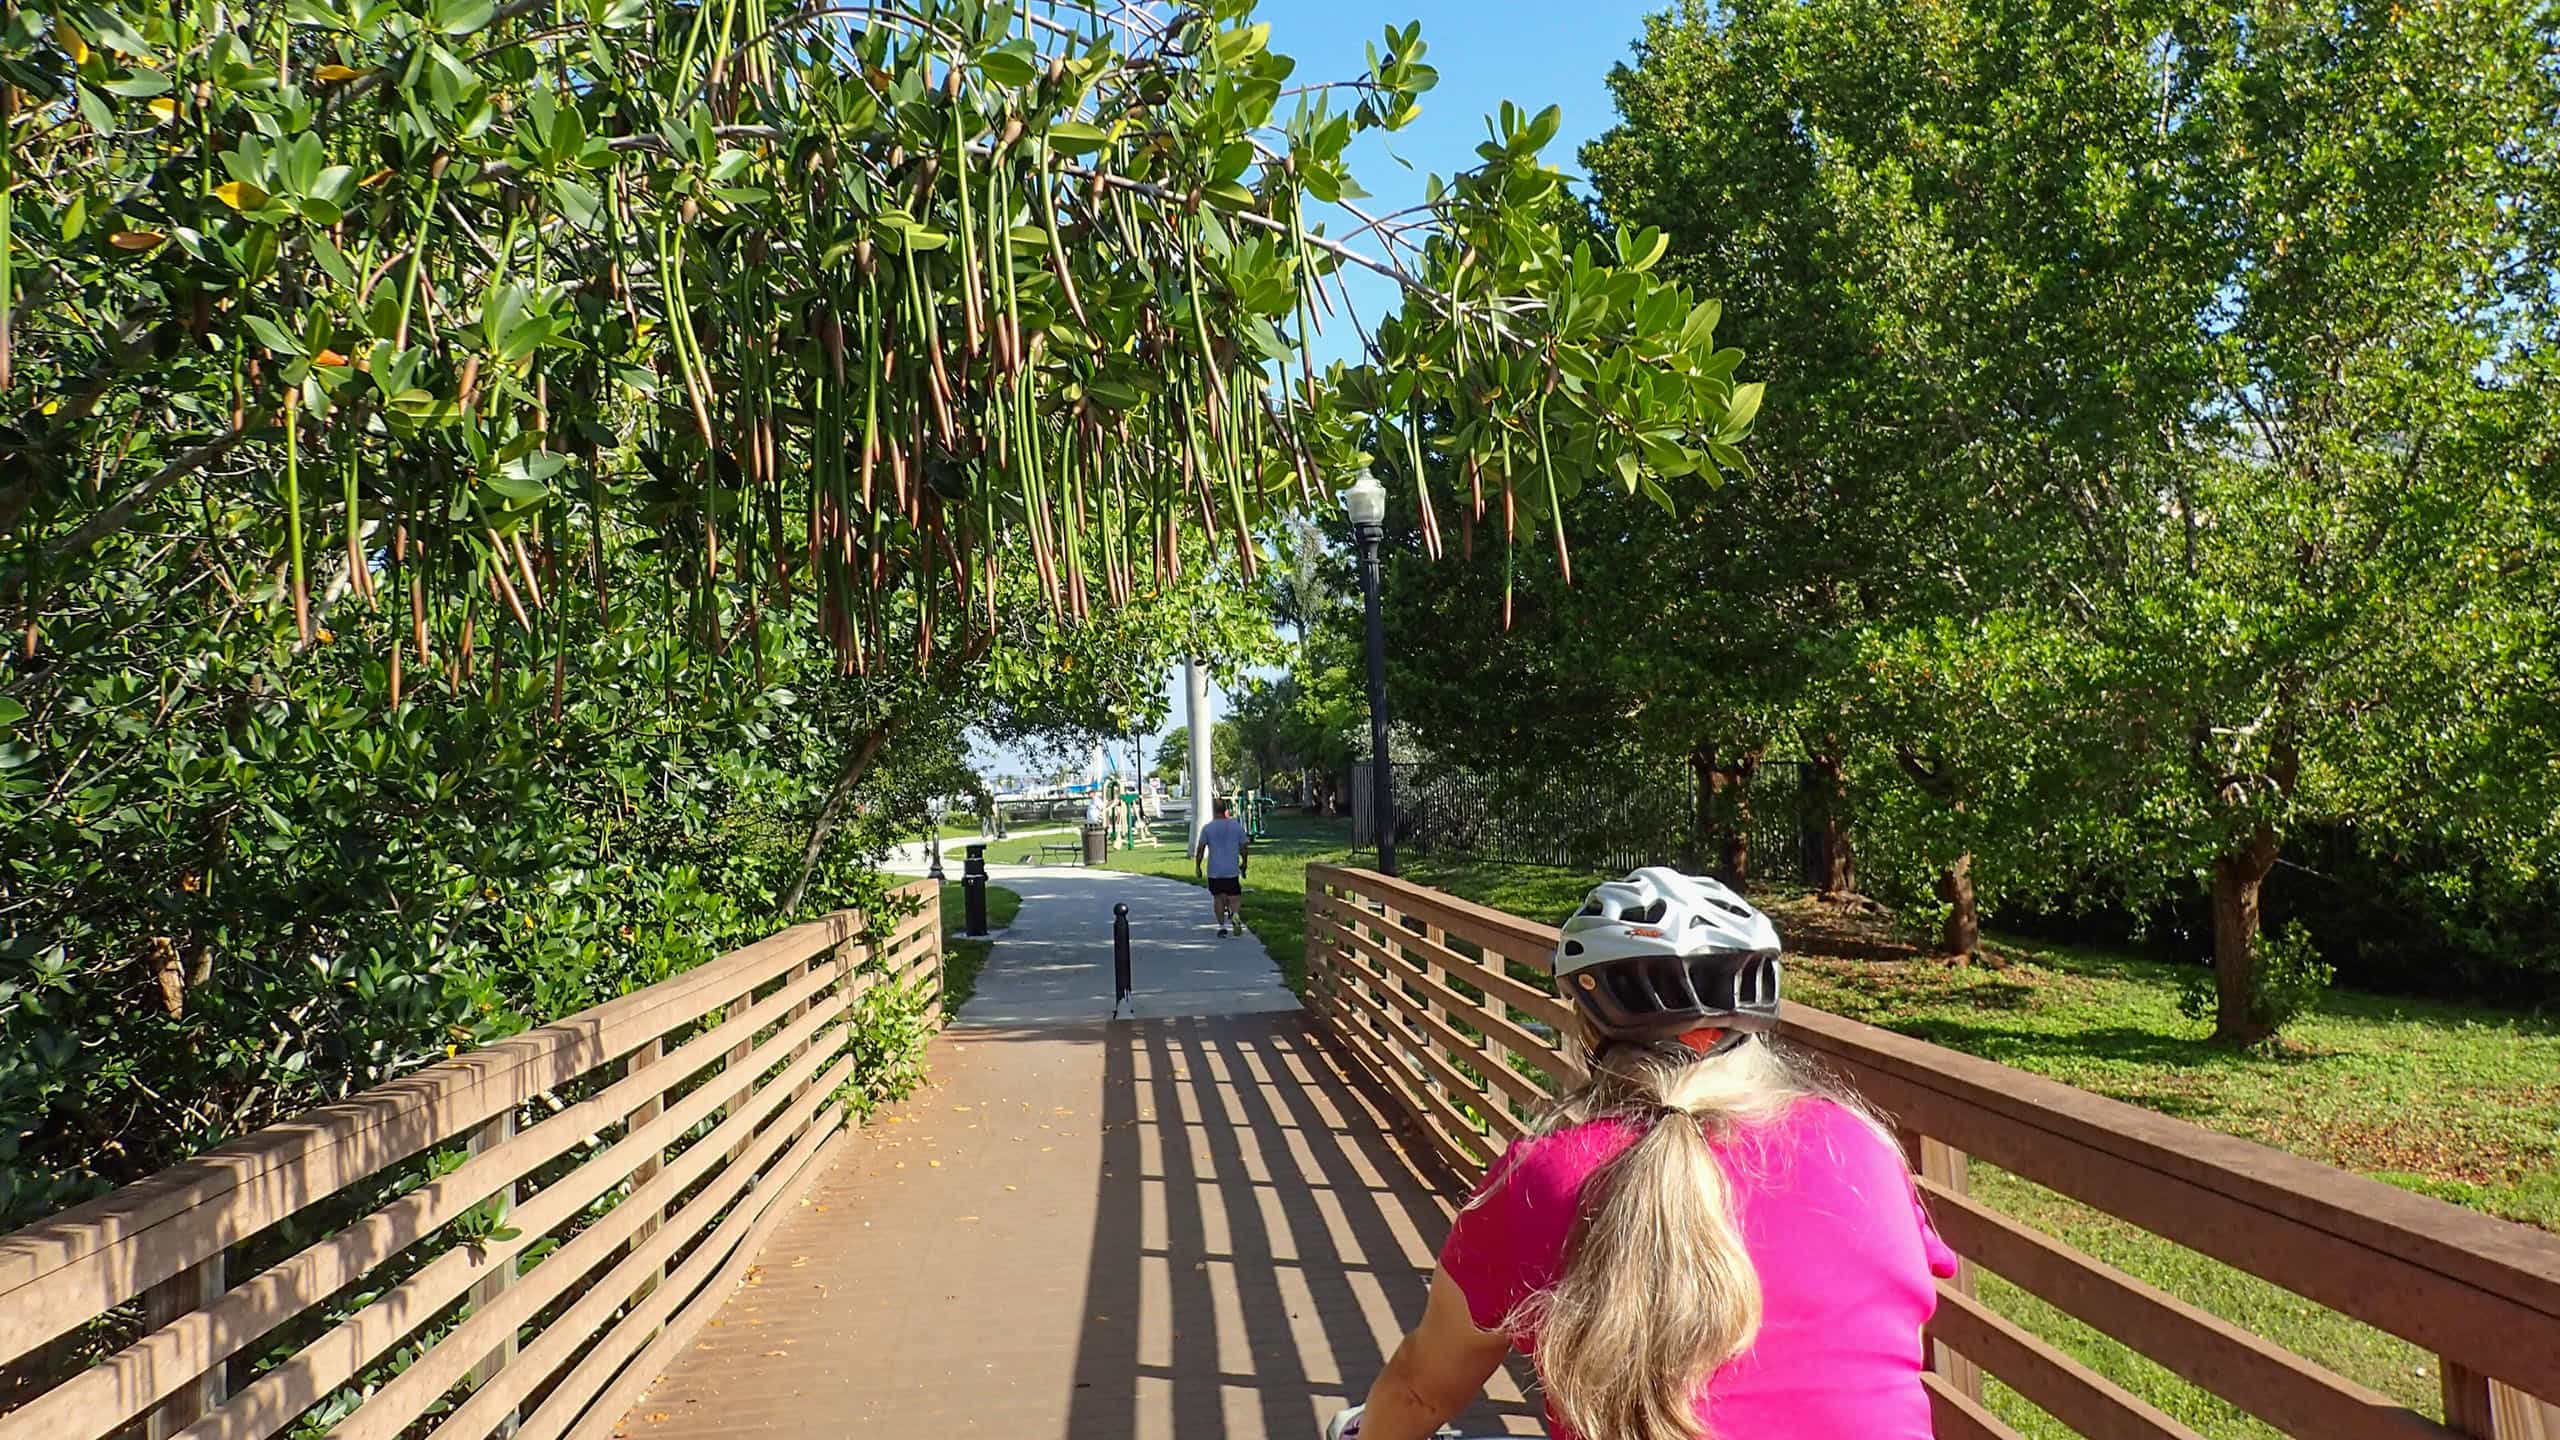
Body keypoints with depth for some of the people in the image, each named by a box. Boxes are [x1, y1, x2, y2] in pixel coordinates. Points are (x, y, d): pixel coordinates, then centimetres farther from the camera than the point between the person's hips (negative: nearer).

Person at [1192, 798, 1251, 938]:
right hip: (1232, 870, 0)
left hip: (1214, 871, 0)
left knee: (1218, 897, 11)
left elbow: (1200, 849, -2)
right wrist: (1244, 863, 19)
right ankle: (1235, 915, -22)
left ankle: (1222, 926, 8)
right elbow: (1244, 847, 5)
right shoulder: (1237, 826, 1)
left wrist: (1197, 866, 8)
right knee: (1234, 897, 7)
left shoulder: (1207, 828, -2)